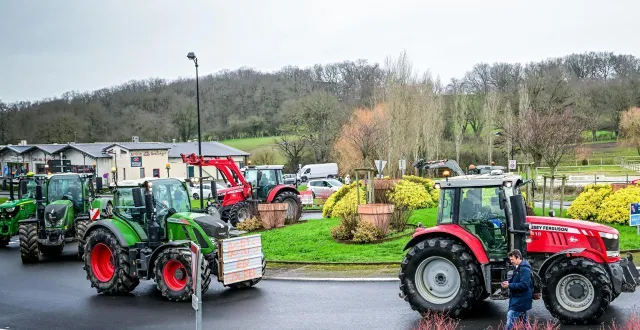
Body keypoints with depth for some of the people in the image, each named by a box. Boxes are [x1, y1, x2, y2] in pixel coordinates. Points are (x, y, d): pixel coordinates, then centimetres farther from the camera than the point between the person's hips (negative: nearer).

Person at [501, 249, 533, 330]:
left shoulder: (524, 269, -20)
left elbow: (524, 285, -28)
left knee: (510, 318, -12)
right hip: (519, 299, 10)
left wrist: (509, 285, -23)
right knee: (524, 320, 17)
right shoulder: (519, 267, 11)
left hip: (520, 300, -10)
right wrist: (508, 282, 3)